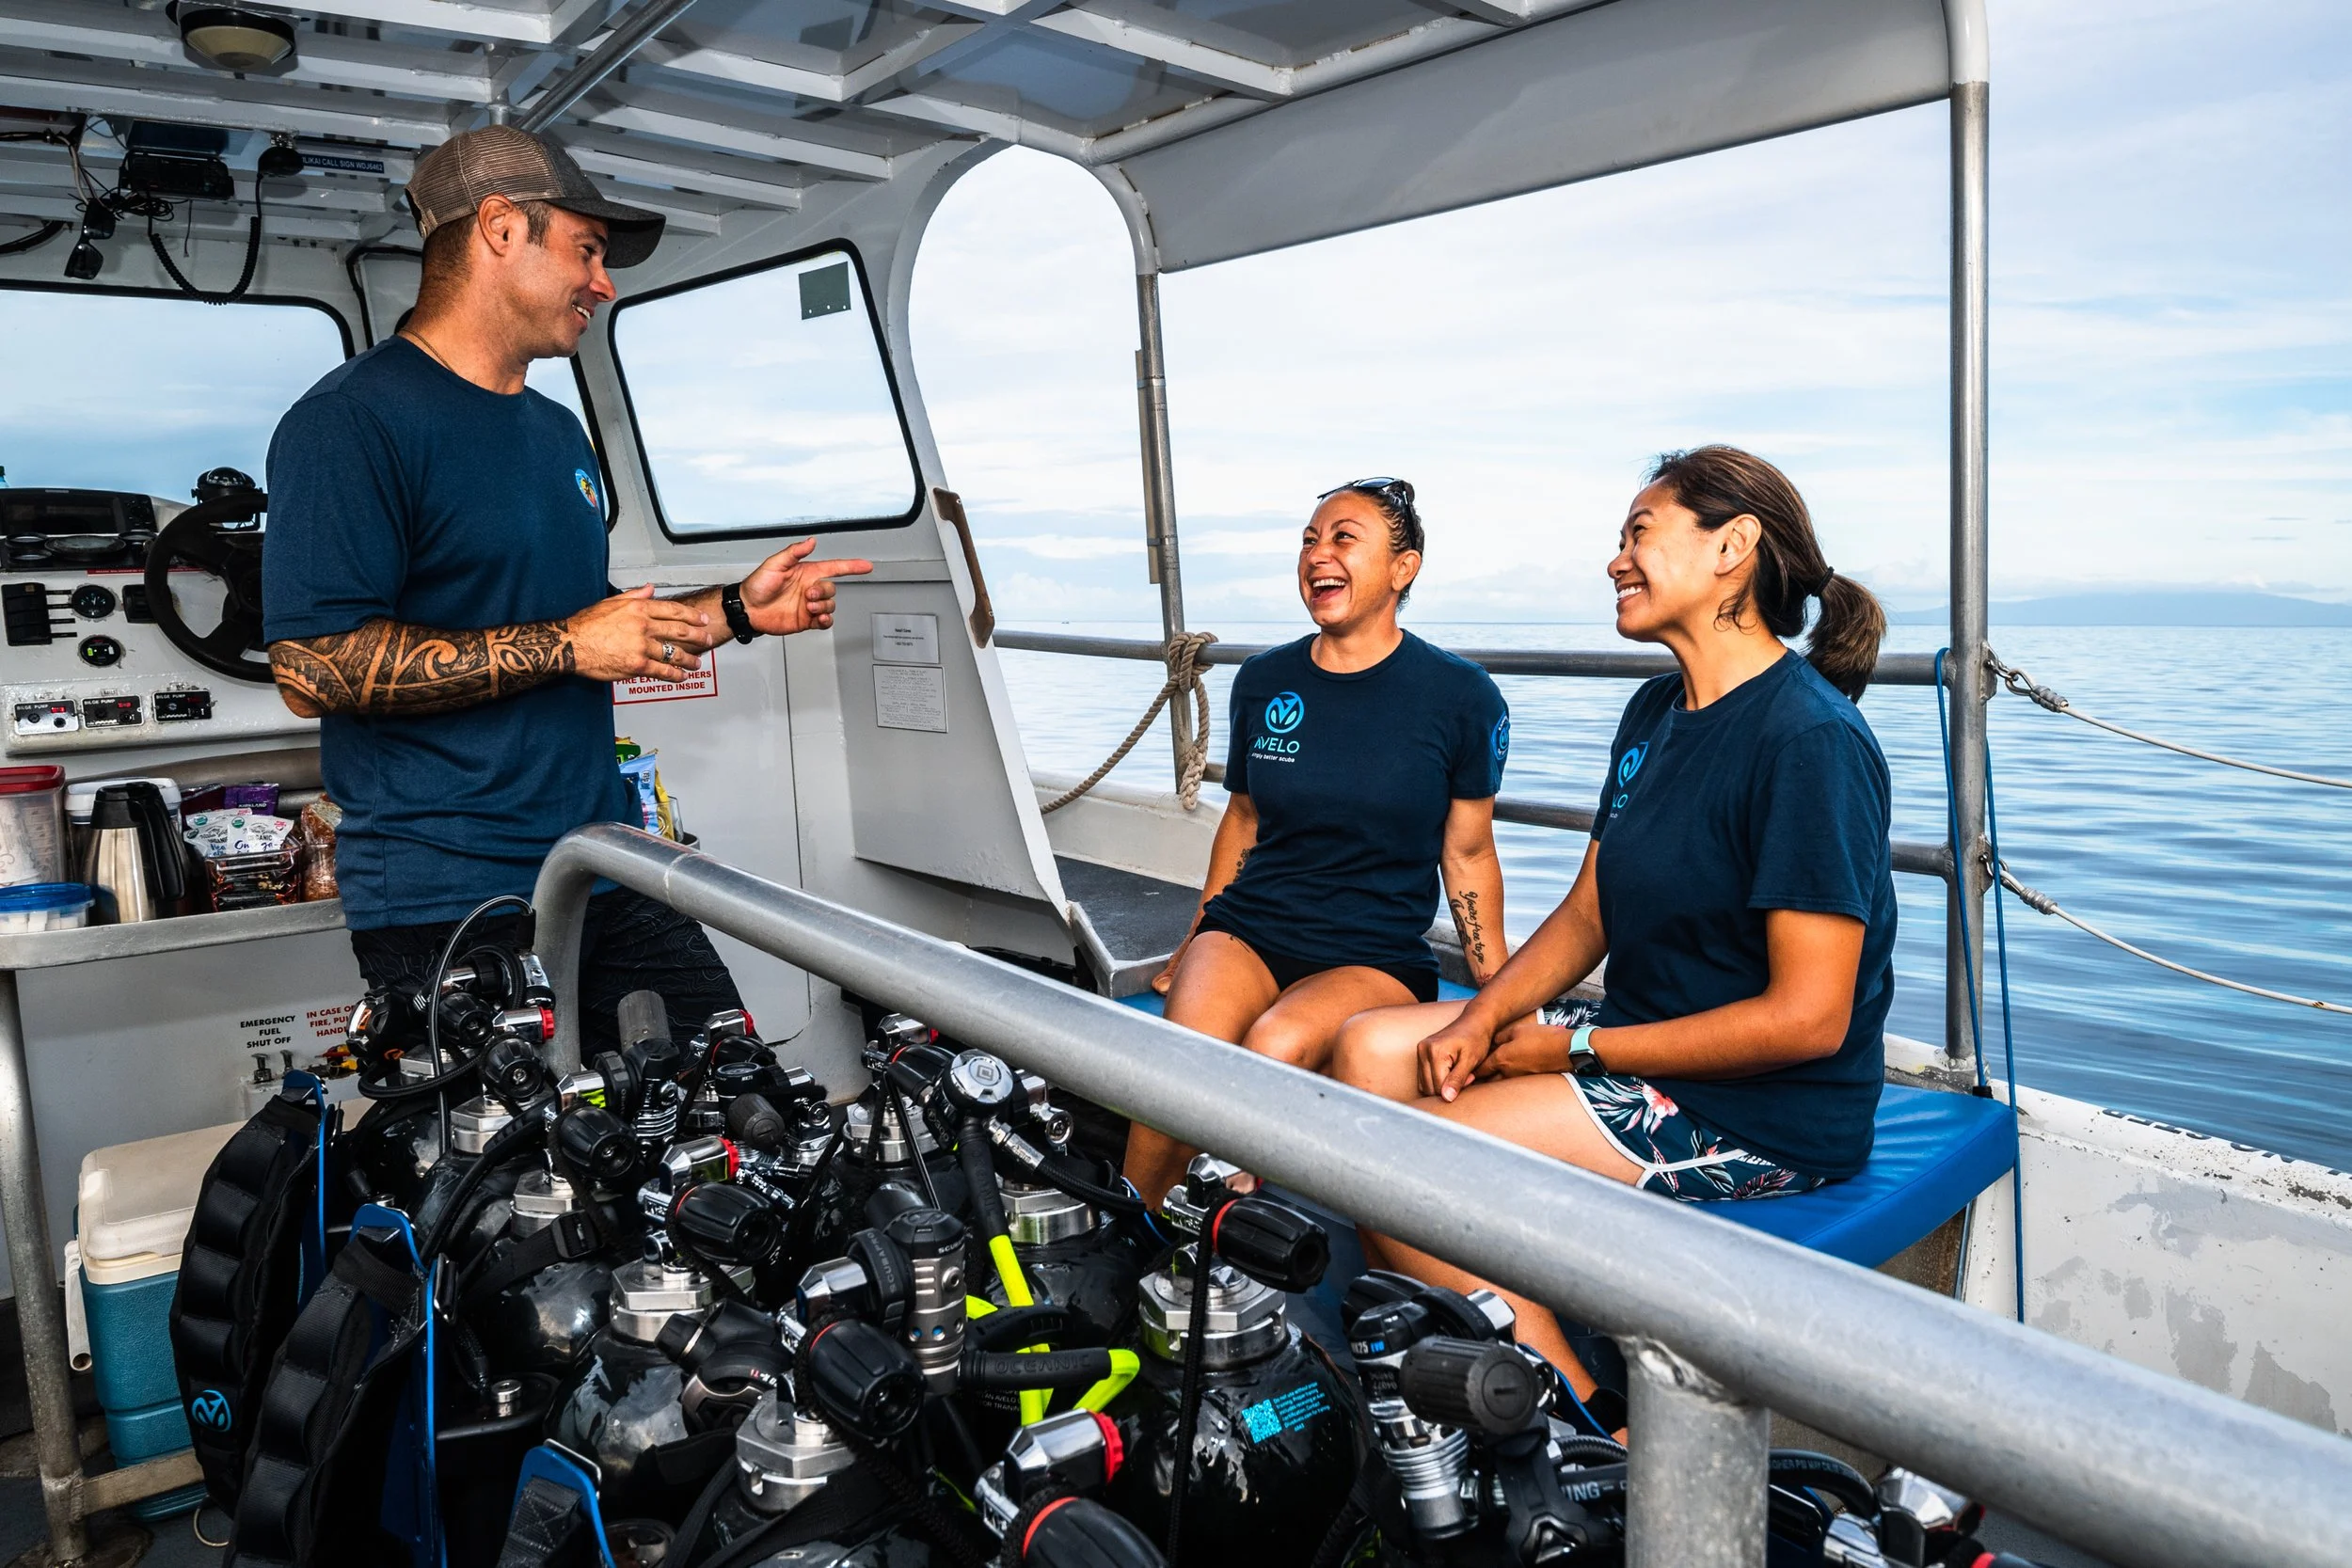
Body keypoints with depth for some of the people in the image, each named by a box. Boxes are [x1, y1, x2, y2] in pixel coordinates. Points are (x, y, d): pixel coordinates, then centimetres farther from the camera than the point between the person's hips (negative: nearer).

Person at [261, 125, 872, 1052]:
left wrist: (735, 612, 12)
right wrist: (566, 646, -19)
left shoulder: (559, 432, 19)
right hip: (450, 909, -8)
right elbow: (313, 670, -20)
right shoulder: (354, 419, -10)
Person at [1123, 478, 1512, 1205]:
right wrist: (1190, 951, 20)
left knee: (1279, 1046, -34)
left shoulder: (1459, 695, -1)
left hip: (1376, 956, -2)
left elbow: (1468, 853, 5)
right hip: (1247, 927, 3)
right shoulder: (1262, 682, 8)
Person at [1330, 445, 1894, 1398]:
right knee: (1370, 1049, 3)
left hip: (1767, 1114, -9)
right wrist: (1483, 1018, -5)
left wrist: (1577, 1047, -16)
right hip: (1639, 1052, 9)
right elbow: (1588, 913, 12)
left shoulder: (1811, 740, -20)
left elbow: (1807, 1017, -23)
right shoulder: (1655, 712, 10)